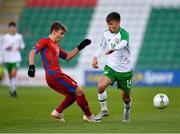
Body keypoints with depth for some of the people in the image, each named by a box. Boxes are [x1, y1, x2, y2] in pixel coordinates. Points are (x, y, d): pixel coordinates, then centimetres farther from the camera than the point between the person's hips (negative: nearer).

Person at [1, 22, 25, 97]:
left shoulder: (19, 37, 0)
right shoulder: (5, 37, -2)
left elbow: (22, 44, 14)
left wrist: (20, 47, -7)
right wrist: (6, 48, -16)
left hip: (16, 58, -1)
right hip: (7, 58, 1)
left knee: (14, 74, -17)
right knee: (10, 75, 10)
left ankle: (14, 90, -12)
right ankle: (11, 89, 28)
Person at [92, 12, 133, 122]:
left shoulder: (123, 33, -17)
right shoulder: (106, 34, 1)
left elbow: (123, 44, -40)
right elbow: (103, 48, 20)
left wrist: (113, 49, -59)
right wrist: (95, 57, 3)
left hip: (125, 70, -3)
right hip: (111, 68, 3)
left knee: (126, 97, 9)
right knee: (101, 86, -24)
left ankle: (127, 110, 44)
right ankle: (104, 110, -5)